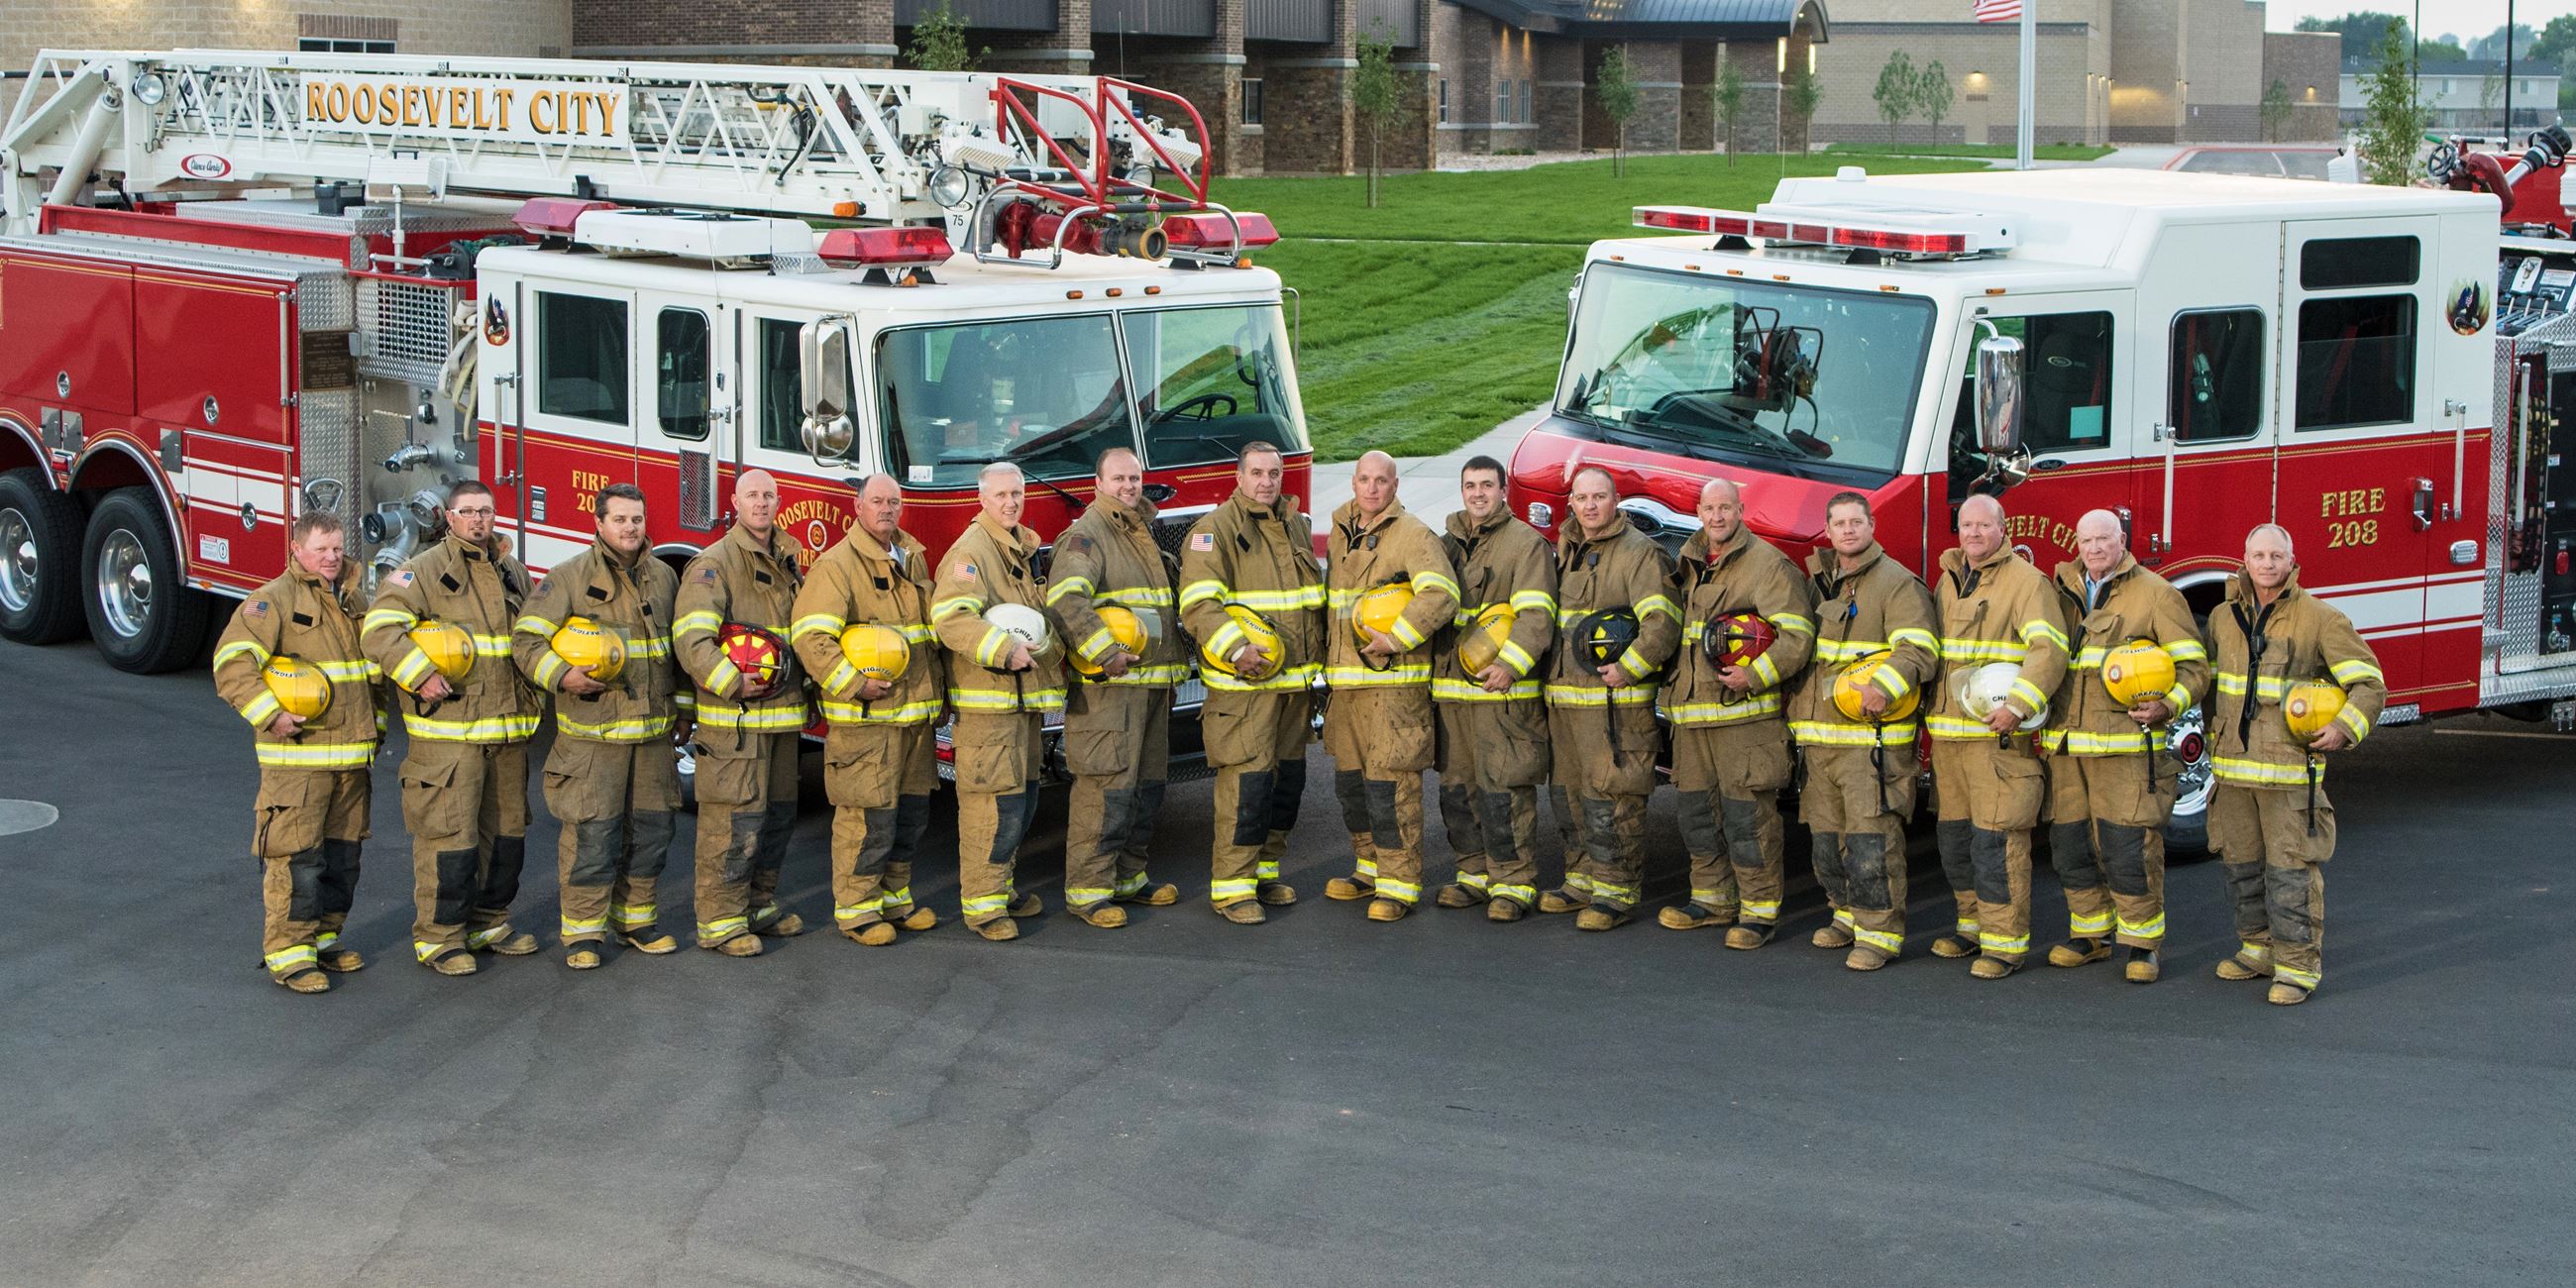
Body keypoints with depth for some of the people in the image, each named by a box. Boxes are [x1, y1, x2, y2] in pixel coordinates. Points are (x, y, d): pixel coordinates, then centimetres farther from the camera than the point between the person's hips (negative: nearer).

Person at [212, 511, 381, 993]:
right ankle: (288, 952, -2)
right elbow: (232, 663, -17)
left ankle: (324, 937, 25)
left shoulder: (353, 600, 16)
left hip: (352, 755, 7)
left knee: (343, 852, 13)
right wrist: (270, 715, -24)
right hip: (297, 758, -7)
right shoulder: (274, 601, -8)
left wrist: (374, 730, 27)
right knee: (296, 855, -8)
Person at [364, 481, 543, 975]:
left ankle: (489, 923, 26)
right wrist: (420, 675, -27)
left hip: (508, 728, 7)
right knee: (448, 831, -7)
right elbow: (382, 629, -17)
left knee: (506, 828, 13)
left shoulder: (512, 571, 15)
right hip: (448, 729, -7)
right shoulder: (424, 571, -6)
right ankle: (438, 935, 2)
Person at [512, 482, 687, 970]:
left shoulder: (663, 577, 12)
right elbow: (526, 639, -7)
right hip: (591, 735, -5)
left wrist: (682, 710, 19)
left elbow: (681, 648, 21)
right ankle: (584, 932, 4)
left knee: (650, 829, 10)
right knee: (591, 833, -4)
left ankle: (637, 919, 24)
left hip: (652, 733, 5)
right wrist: (561, 675, -22)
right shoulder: (569, 577, -4)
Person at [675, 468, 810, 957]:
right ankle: (720, 921, -3)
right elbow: (691, 638, -18)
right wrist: (731, 682, -27)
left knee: (777, 815, 14)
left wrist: (801, 687, 14)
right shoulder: (713, 564, -8)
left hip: (782, 714, 8)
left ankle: (760, 904, 26)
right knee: (734, 817, -8)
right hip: (732, 719, -8)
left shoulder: (786, 564, 16)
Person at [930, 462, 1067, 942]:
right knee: (994, 799, -10)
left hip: (1025, 695, 9)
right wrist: (1005, 650, -31)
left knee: (1022, 797, 15)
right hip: (986, 699, -9)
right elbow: (950, 616, -26)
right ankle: (982, 903, -4)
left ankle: (1001, 885, 27)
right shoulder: (971, 551, -12)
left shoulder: (1026, 548, 18)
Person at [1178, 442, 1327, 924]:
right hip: (1244, 683, -7)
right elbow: (1198, 604, -18)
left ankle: (1264, 870, 23)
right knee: (1246, 780, -10)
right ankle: (1230, 886, -5)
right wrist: (1236, 649, -30)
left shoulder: (1297, 526, 16)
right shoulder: (1214, 530, -8)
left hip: (1295, 681, 7)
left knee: (1288, 777, 11)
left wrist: (1317, 660, 19)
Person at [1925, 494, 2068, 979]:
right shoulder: (1948, 581, 17)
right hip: (1948, 732, 7)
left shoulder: (2026, 582, -6)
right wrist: (1929, 705, 14)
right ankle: (1973, 923, 26)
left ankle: (2005, 941, -4)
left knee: (1996, 838, -9)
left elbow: (2050, 650, -16)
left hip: (1998, 733, -7)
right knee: (1954, 835, 12)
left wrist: (2017, 706, -26)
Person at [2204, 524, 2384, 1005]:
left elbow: (2369, 683, -4)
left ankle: (2298, 965, 0)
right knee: (2241, 863, 12)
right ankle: (2258, 948, 27)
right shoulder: (2223, 618, 10)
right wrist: (2214, 736, 22)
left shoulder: (2319, 619, -5)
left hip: (2291, 768, -5)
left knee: (2290, 867, -6)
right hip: (2233, 766, 5)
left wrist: (2345, 727, -18)